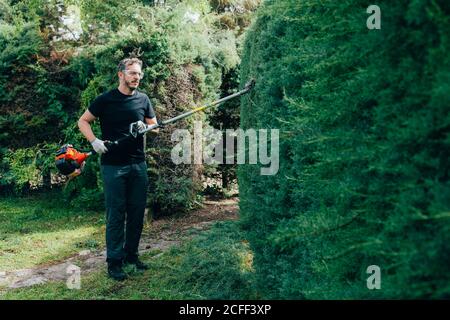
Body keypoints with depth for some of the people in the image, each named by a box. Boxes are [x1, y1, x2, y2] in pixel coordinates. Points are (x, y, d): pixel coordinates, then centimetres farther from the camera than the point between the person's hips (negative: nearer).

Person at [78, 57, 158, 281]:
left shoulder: (143, 99, 8)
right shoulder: (105, 100, -3)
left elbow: (155, 126, 13)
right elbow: (83, 122, 3)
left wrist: (146, 127, -9)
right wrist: (94, 141, -13)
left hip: (138, 164, 4)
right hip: (112, 166, -4)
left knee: (137, 212, 9)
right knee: (116, 214, -1)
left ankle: (131, 254, 25)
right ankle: (114, 261, 8)